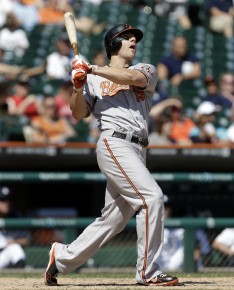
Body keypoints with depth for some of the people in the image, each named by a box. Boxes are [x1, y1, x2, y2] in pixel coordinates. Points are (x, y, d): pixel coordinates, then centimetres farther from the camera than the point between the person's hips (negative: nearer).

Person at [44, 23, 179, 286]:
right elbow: (78, 113, 4)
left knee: (113, 220, 5)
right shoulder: (94, 80, 13)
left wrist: (92, 69, -10)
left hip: (137, 151, 5)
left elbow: (133, 77, -6)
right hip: (114, 144, -5)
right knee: (152, 196, -21)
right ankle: (148, 272, -18)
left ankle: (62, 257, 20)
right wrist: (78, 86, -13)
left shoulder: (147, 71, 18)